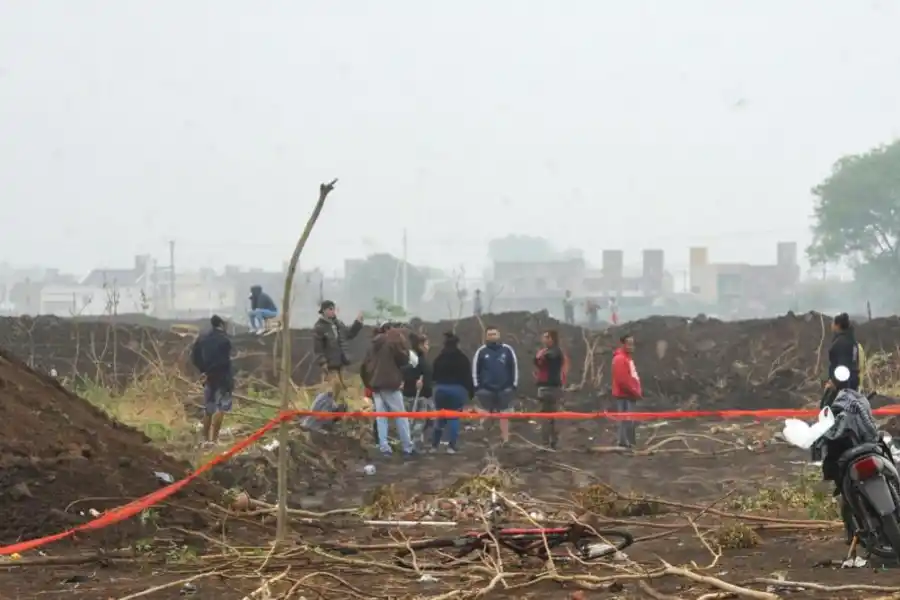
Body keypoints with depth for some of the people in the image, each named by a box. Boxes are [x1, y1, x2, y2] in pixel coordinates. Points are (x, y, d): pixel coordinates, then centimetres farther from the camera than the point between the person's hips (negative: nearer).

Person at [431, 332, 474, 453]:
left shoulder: (439, 359, 7)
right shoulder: (462, 358, -5)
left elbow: (434, 375, 13)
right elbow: (467, 376, -4)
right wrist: (471, 391, 3)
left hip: (441, 389, 3)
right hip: (457, 389, -3)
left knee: (440, 417, 13)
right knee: (454, 418, -1)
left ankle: (434, 445, 13)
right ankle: (451, 446, -6)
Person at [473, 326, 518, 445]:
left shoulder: (507, 350, 2)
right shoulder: (481, 351, 1)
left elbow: (514, 367, 6)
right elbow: (475, 369, 4)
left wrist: (514, 385, 2)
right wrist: (477, 386, -1)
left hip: (505, 388, 0)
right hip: (486, 389, 0)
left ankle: (505, 439, 4)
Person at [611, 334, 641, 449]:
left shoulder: (628, 357, 18)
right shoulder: (620, 358, -16)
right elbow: (623, 380, -22)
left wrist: (636, 391, 14)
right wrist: (635, 392, -16)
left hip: (630, 395, 11)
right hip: (624, 395, -11)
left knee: (630, 420, 15)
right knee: (626, 420, -12)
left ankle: (631, 443, 22)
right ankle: (625, 443, -12)